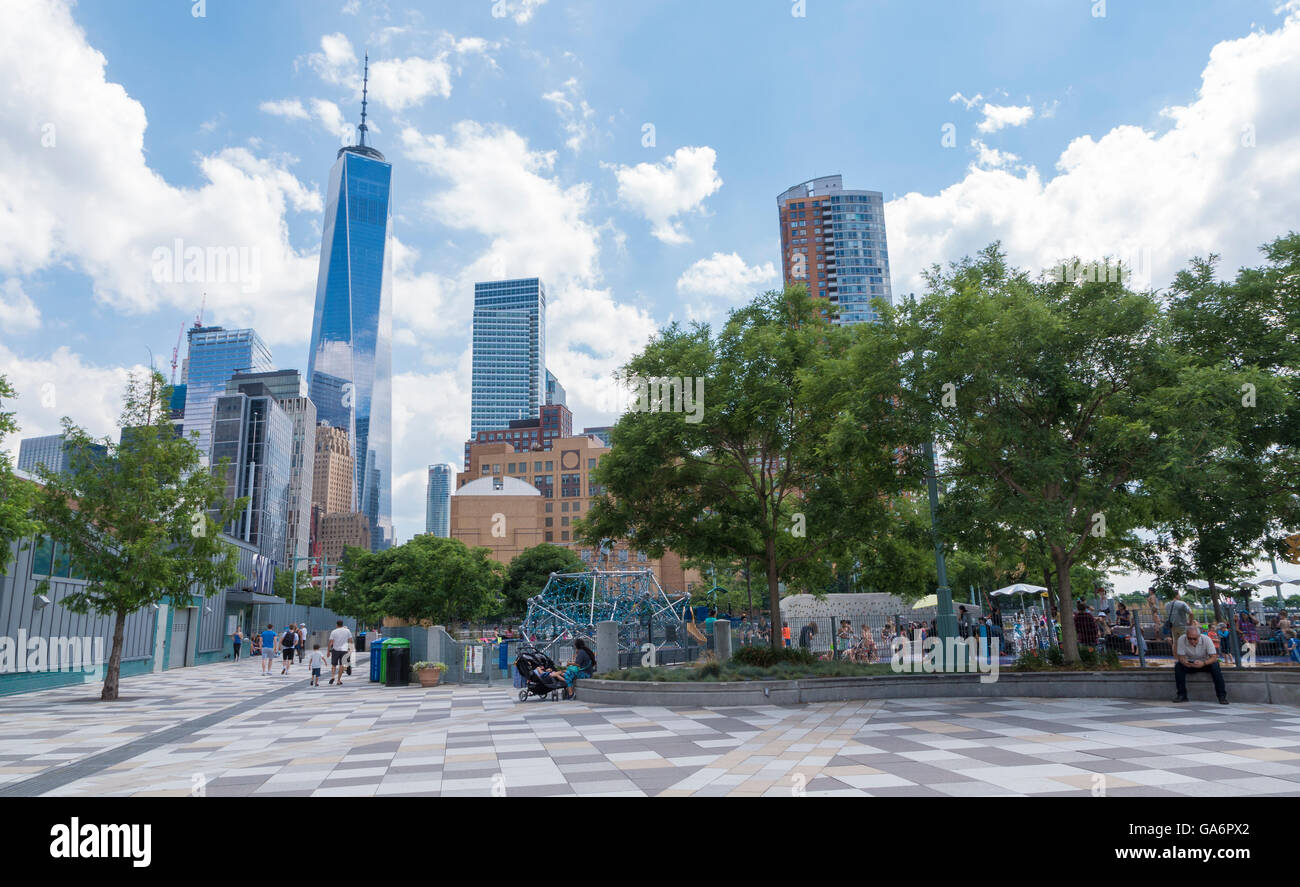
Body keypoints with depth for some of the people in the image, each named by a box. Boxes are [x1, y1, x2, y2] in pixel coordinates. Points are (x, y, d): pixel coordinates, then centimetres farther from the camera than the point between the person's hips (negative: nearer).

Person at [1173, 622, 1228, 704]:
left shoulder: (1206, 640, -24)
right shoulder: (1181, 640, -22)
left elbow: (1214, 657, -27)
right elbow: (1181, 657, -17)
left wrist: (1203, 663, -46)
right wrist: (1184, 662, -42)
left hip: (1206, 663, -1)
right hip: (1190, 663, 1)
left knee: (1215, 666, -33)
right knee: (1178, 666, -27)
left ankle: (1222, 696, -25)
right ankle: (1182, 695, -19)